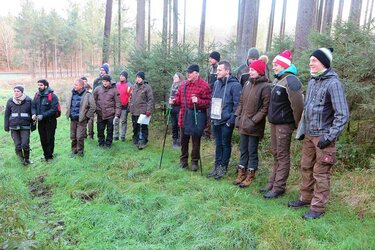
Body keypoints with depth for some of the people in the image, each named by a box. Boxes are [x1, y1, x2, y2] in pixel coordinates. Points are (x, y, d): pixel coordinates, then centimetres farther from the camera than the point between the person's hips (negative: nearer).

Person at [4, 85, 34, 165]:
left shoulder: (28, 101, -2)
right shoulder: (10, 101, 2)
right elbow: (6, 115, 9)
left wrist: (33, 125, 5)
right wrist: (6, 127, 7)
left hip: (25, 126, -1)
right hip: (14, 127, 2)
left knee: (25, 144, -7)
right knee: (17, 145, -1)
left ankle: (27, 159, 17)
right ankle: (21, 157, 24)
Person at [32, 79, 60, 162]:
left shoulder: (52, 96, -14)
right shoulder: (37, 95, 5)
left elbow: (54, 109, -20)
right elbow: (33, 106, 10)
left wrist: (43, 115, -25)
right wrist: (34, 114, -11)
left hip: (50, 121, -6)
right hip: (40, 122, 6)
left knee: (50, 139, 4)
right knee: (43, 139, 14)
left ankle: (49, 156, 16)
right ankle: (46, 154, 28)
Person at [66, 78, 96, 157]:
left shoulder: (87, 95, -10)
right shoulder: (72, 94, 8)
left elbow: (93, 107, -12)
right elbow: (68, 104, 23)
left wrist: (87, 116, -9)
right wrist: (68, 114, 15)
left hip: (81, 120, -5)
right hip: (73, 119, 6)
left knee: (80, 137, -2)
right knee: (73, 136, 12)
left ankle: (80, 151, 16)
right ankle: (73, 150, 28)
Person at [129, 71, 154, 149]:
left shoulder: (147, 87, -6)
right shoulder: (135, 87, 14)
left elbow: (150, 99, -11)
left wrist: (148, 111, -17)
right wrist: (131, 108, 15)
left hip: (143, 112, -6)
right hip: (134, 112, 6)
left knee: (143, 128, -2)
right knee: (135, 127, 14)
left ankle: (143, 142, 5)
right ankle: (135, 141, 26)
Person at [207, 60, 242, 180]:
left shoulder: (235, 85, -12)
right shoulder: (217, 83, 9)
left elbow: (237, 105, -14)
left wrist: (231, 120, -15)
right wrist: (211, 115, 12)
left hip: (226, 122, -6)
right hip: (216, 120, 6)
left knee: (225, 144, 7)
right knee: (218, 144, 15)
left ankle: (223, 167, 19)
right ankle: (217, 165, 26)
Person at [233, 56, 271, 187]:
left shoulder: (265, 86, -12)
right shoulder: (247, 83, 8)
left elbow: (265, 108, -15)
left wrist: (253, 121, -17)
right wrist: (238, 116, 6)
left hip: (254, 126, -6)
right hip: (243, 124, 6)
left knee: (252, 150, 6)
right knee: (243, 149, 15)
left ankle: (250, 175, 19)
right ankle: (241, 173, 28)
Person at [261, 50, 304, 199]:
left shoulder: (290, 81, -16)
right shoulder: (277, 79, 13)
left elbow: (297, 104, -20)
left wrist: (296, 123, -11)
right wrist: (272, 117, 17)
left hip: (284, 124, -9)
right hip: (274, 123, 9)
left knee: (283, 156, -1)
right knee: (276, 154, 15)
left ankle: (278, 188, 7)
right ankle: (272, 183, 26)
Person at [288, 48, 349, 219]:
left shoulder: (333, 83, -14)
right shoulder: (312, 81, 9)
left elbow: (342, 115, -17)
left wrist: (329, 137, -17)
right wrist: (302, 129, 18)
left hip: (323, 136, -7)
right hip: (309, 135, 8)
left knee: (320, 173, 1)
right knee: (306, 167, 16)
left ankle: (317, 208, 13)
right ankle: (305, 198, 31)